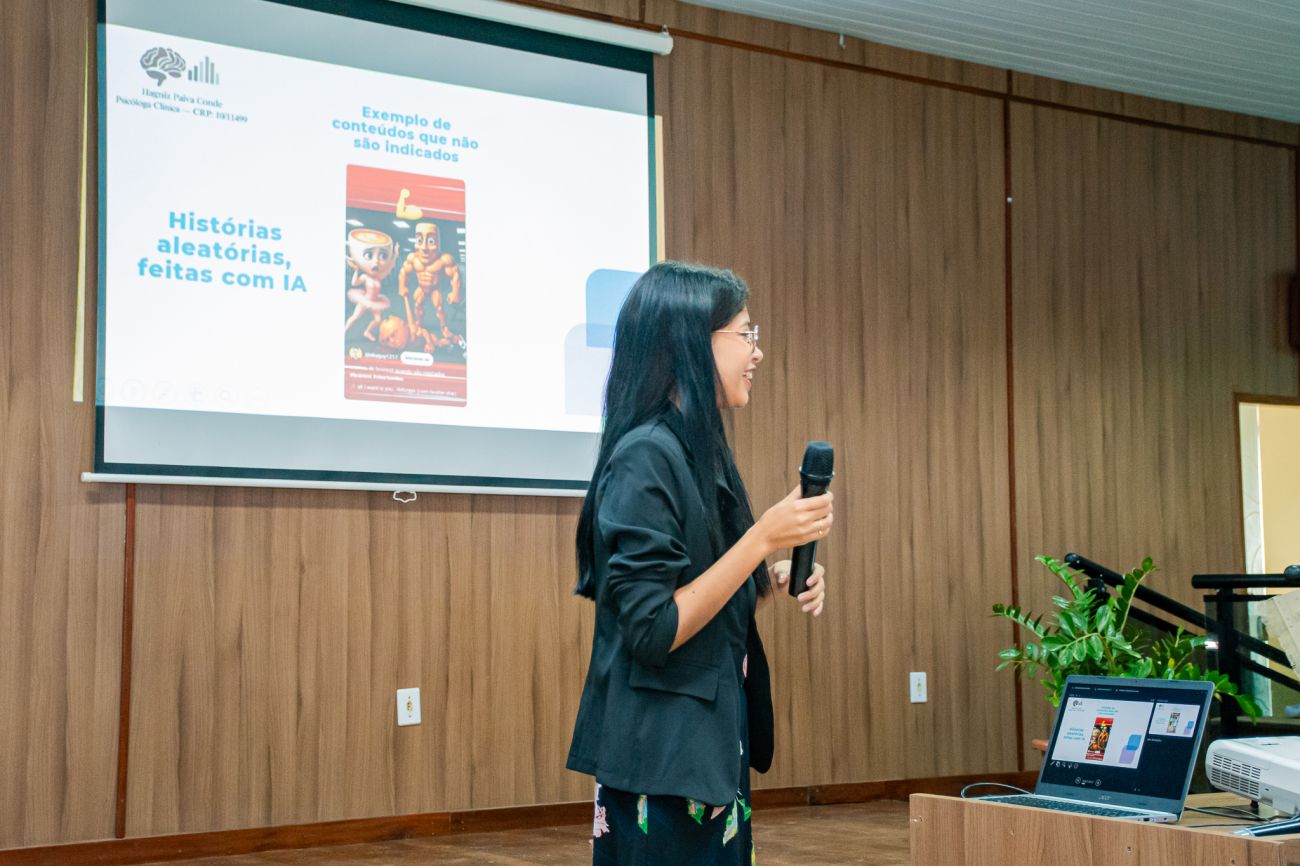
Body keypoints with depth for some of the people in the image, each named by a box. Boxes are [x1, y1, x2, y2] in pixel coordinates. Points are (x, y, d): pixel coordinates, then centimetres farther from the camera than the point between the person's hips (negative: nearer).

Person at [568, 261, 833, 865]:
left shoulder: (700, 452, 10)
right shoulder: (645, 457, -18)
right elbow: (653, 631, -22)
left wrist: (777, 580, 2)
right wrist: (763, 537, -22)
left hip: (710, 748, 9)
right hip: (661, 762, -9)